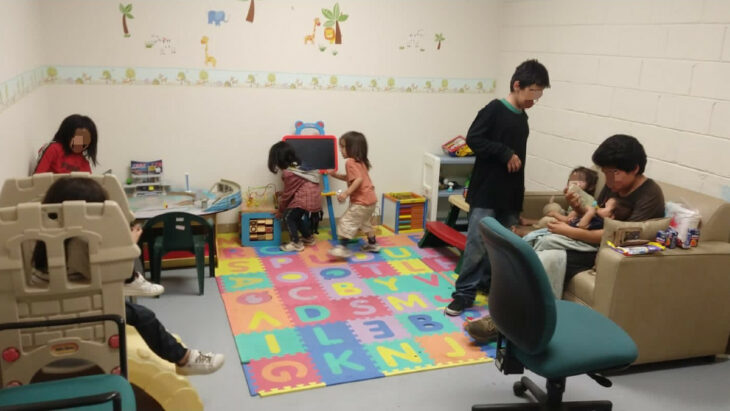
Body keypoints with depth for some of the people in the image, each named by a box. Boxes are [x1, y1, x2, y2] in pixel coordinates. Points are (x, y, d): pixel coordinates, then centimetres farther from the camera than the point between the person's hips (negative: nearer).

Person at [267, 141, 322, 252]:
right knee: (295, 217, 21)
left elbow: (287, 193, -7)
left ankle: (296, 243, 3)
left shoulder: (288, 173, -16)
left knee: (288, 217, 1)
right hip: (314, 197, 9)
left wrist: (280, 210, 5)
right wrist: (281, 195, 19)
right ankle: (309, 237, 31)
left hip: (305, 199, -9)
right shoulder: (297, 166, 13)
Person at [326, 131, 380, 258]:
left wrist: (346, 193, -29)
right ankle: (373, 244, 35)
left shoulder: (350, 162, -15)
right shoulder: (359, 161, 15)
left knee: (346, 222, -9)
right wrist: (335, 175, 18)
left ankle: (343, 247, -13)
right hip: (369, 199, 10)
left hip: (362, 201, -10)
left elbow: (358, 179, -27)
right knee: (364, 222, 26)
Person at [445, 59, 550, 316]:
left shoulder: (523, 118, 14)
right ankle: (464, 293, 2)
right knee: (477, 243, -7)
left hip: (510, 193, 7)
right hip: (486, 191, -7)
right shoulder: (494, 109, -8)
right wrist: (505, 154, -18)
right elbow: (473, 139, -15)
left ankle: (489, 282, 28)